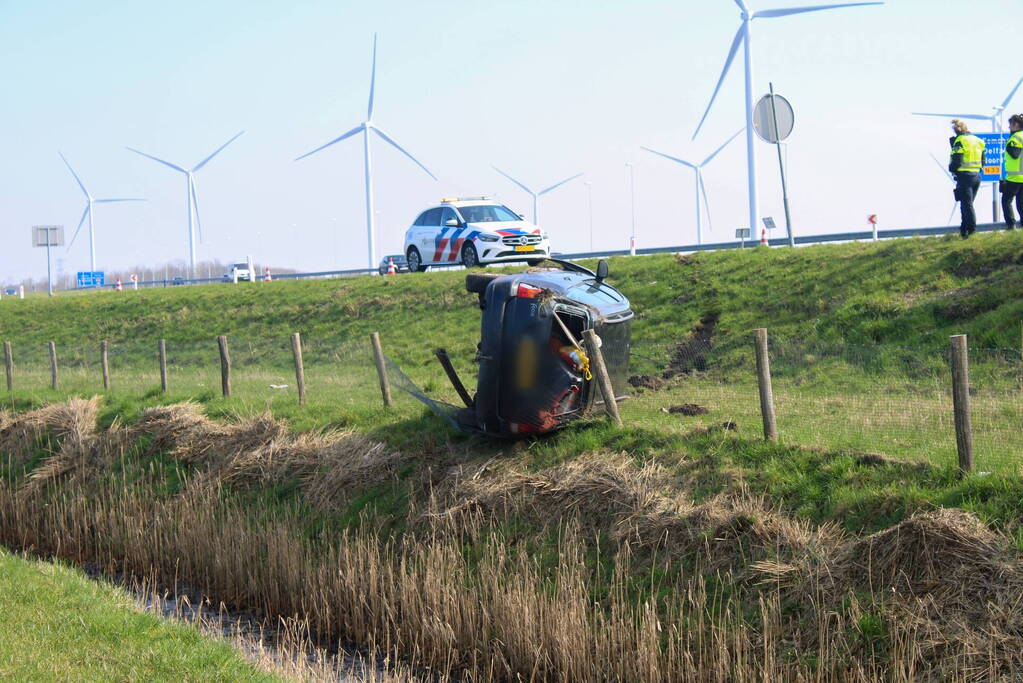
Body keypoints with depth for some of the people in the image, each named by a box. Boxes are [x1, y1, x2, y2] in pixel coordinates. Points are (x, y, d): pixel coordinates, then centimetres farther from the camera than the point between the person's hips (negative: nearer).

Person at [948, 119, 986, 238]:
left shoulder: (960, 141, -12)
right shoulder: (978, 141, 13)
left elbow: (956, 161, -16)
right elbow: (983, 161, 15)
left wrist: (952, 168, 3)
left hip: (965, 176, -7)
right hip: (977, 176, 7)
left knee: (967, 205, -5)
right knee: (967, 204, 18)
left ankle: (972, 230, -9)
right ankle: (964, 229, 24)